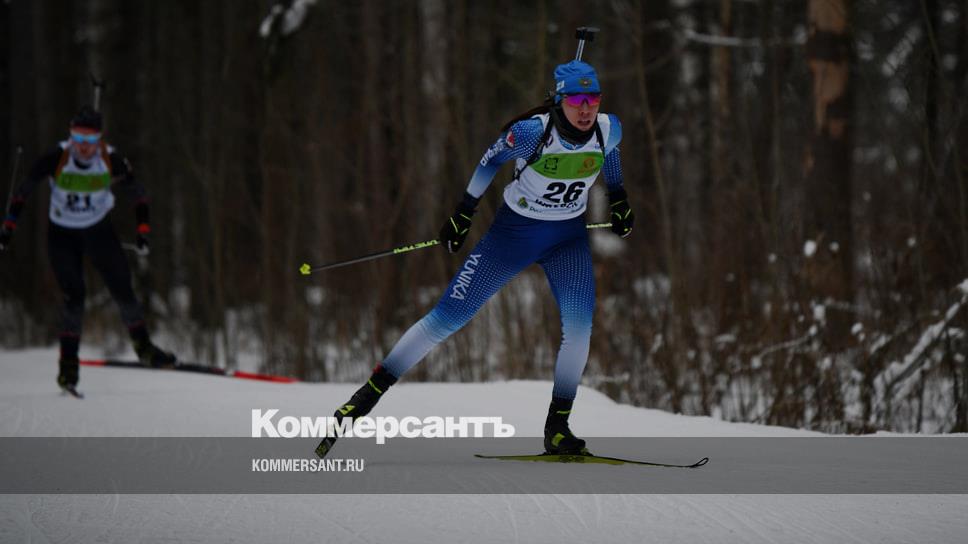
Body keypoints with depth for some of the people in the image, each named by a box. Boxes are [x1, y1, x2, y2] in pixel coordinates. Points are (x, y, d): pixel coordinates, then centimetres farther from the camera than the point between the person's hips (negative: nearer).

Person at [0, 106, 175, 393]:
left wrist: (143, 230, -10)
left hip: (99, 231, 2)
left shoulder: (111, 160, -19)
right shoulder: (55, 159, -24)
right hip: (62, 235, -2)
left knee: (123, 291, -1)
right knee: (74, 297, -14)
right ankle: (68, 363, -3)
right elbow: (23, 190, -10)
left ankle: (143, 346, 20)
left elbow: (138, 194, -4)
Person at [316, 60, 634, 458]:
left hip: (568, 238, 3)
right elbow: (492, 159, -8)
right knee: (448, 317, -4)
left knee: (580, 323, -19)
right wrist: (463, 213, -1)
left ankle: (557, 427, -5)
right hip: (513, 231, -3)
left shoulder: (609, 129, -14)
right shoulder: (532, 132, -26)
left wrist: (619, 201, 23)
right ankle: (370, 392, 6)